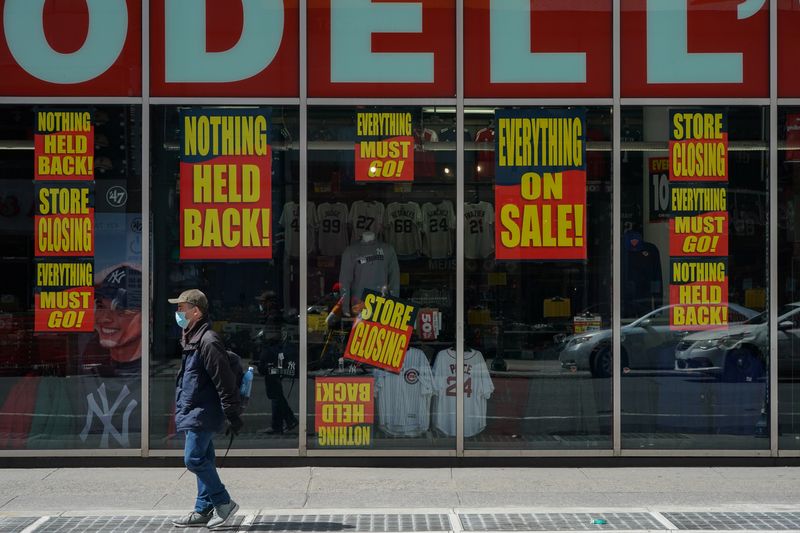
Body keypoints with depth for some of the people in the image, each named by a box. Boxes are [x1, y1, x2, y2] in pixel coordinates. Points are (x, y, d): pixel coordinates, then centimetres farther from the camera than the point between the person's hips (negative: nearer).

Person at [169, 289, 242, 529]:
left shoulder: (208, 341, -19)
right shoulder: (191, 339, 14)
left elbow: (224, 381, -20)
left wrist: (233, 415, -20)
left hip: (203, 413, -10)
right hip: (194, 412, 10)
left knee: (194, 459, -10)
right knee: (202, 460, 12)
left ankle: (224, 503, 0)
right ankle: (204, 510, 17)